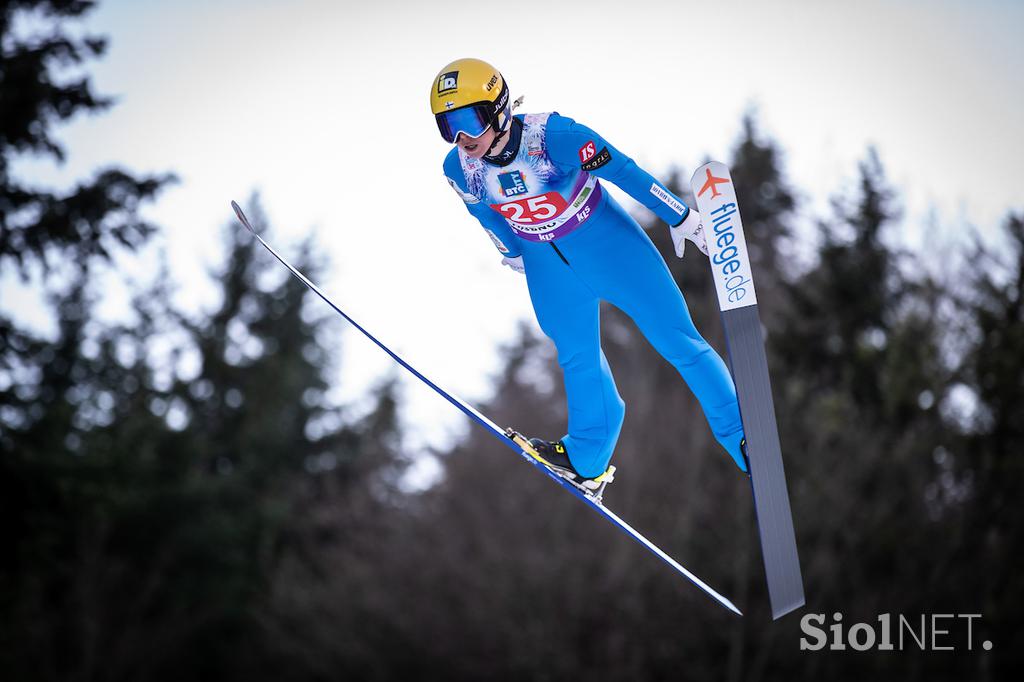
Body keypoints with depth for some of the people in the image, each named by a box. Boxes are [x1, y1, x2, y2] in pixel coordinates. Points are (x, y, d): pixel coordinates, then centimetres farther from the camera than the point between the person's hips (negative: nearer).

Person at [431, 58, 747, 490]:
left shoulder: (552, 137, -32)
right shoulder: (459, 169, -17)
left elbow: (623, 171, -21)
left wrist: (680, 218, -13)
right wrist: (512, 251, 21)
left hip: (604, 239, -4)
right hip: (546, 262, 4)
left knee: (675, 338, -1)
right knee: (578, 357, 15)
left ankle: (743, 437, 11)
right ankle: (587, 460, 33)